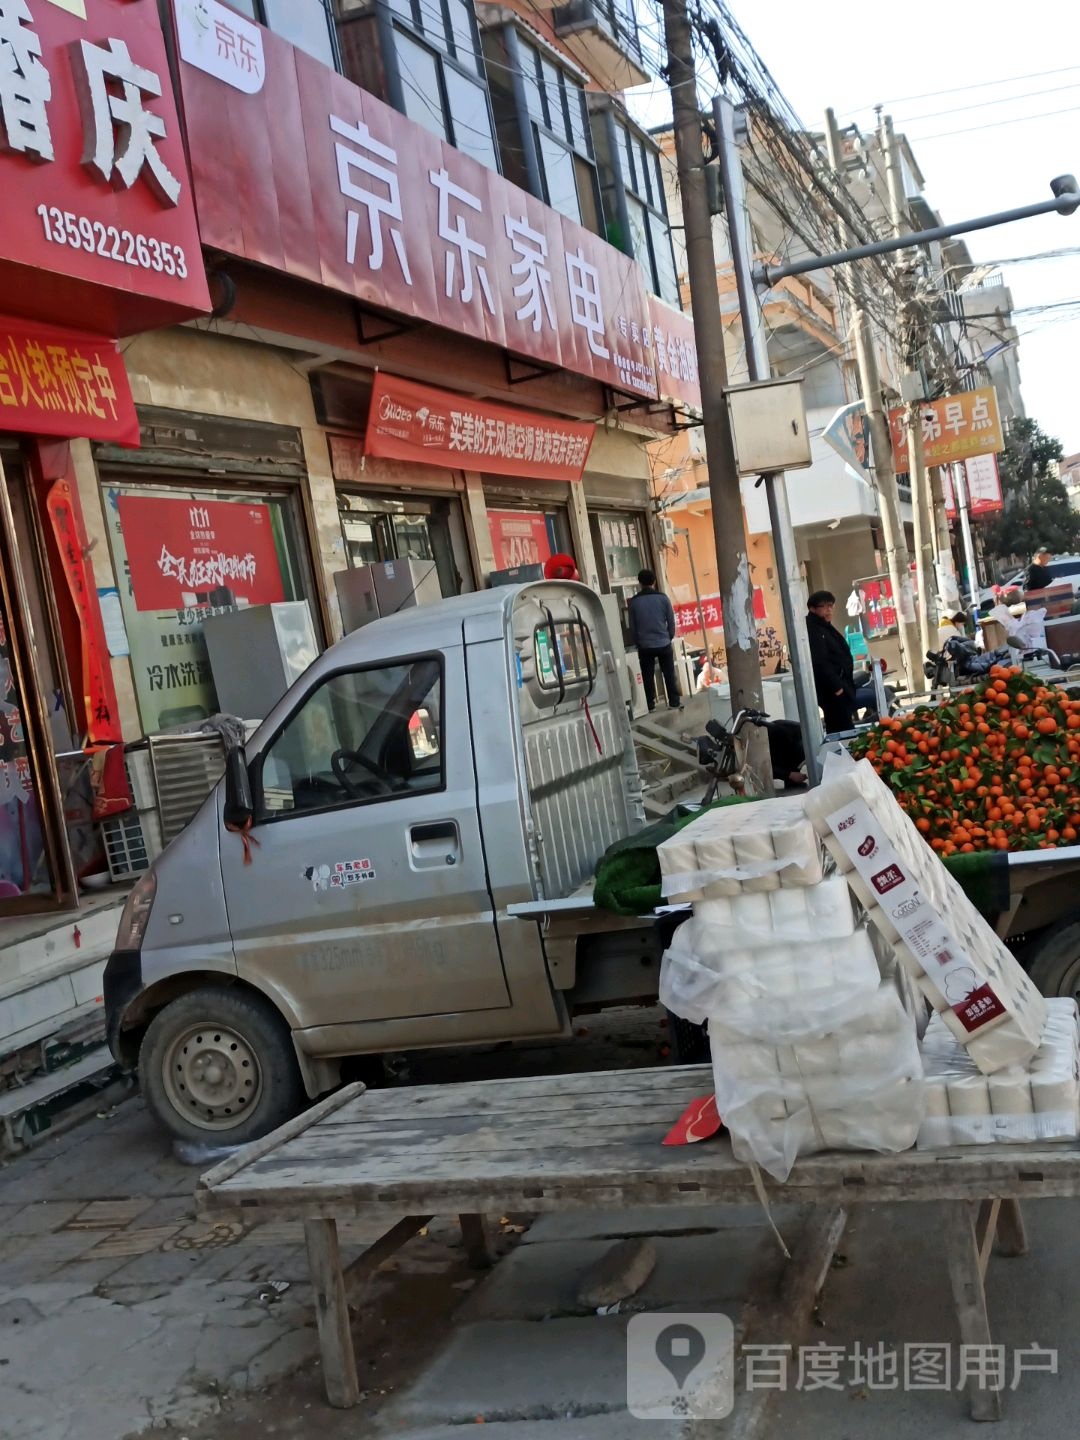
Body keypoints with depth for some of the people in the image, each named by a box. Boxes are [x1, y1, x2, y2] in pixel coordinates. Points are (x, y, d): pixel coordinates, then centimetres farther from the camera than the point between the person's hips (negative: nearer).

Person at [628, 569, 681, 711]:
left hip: (645, 646, 0)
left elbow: (632, 626, 1)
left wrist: (636, 643, 12)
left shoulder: (633, 602, -4)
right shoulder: (663, 598, -4)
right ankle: (674, 702, 11)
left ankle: (650, 705, 10)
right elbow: (671, 621, 1)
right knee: (669, 674, 9)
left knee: (648, 676, 8)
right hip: (664, 643, 0)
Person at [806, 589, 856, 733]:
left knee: (837, 731, 11)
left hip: (839, 686, 10)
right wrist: (836, 686, -22)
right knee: (843, 731, -13)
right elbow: (820, 662, -23)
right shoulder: (813, 630, -14)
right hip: (832, 690, -10)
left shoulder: (825, 627, 19)